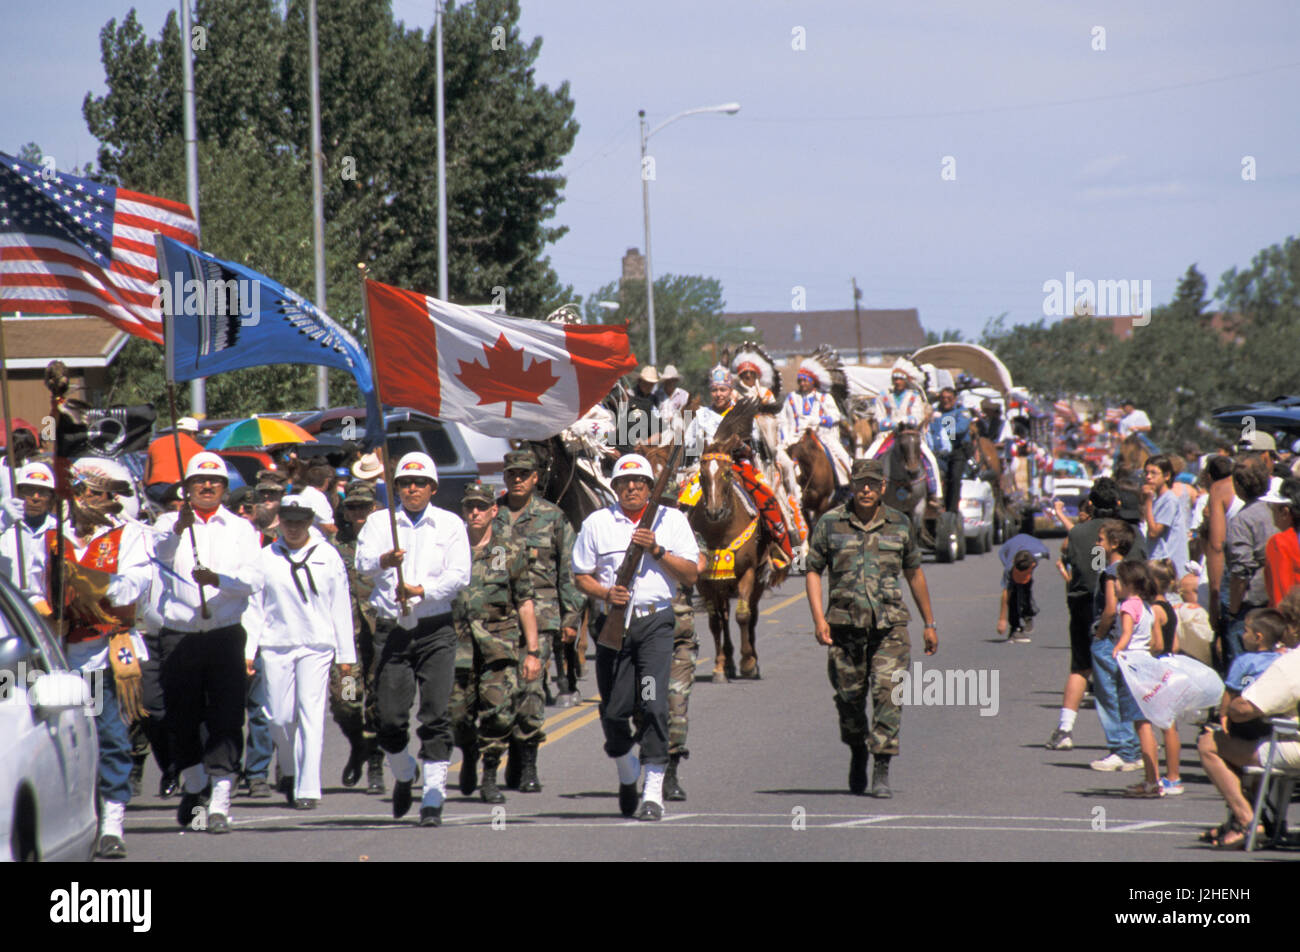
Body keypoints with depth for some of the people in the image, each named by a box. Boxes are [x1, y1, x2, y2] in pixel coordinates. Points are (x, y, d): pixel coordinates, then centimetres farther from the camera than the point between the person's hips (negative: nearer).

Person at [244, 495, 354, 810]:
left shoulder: (327, 556, 5)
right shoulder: (266, 558, 7)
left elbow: (340, 607, 7)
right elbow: (255, 606, 8)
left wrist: (346, 654, 5)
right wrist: (248, 650, 1)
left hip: (317, 645, -1)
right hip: (276, 645, 1)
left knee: (311, 713, -10)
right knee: (280, 717, 1)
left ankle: (308, 788, -10)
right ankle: (289, 769, 30)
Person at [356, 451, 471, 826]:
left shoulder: (450, 525, 8)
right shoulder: (379, 523, 9)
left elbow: (459, 575, -3)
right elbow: (363, 564, -8)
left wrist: (422, 590, -19)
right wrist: (384, 560, -30)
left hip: (436, 630, -1)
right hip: (392, 629, 1)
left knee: (436, 718, -7)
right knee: (391, 720, -2)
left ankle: (433, 800, -4)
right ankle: (403, 775, 28)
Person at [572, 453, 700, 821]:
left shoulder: (671, 520, 7)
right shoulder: (597, 523, 9)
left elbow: (691, 574, 3)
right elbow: (581, 576, 11)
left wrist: (657, 550, -10)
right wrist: (605, 593, -8)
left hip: (655, 624, -2)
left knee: (654, 705, -15)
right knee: (613, 711, 1)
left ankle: (653, 792, -14)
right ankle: (627, 772, 31)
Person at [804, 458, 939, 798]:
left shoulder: (899, 524, 7)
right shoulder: (830, 524, 2)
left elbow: (914, 574, 17)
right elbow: (813, 572, 4)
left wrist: (930, 623, 19)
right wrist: (819, 618, -9)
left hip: (889, 624, 0)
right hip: (845, 623, 0)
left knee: (888, 693, -13)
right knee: (849, 696, 8)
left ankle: (882, 770, -13)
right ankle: (857, 754, 35)